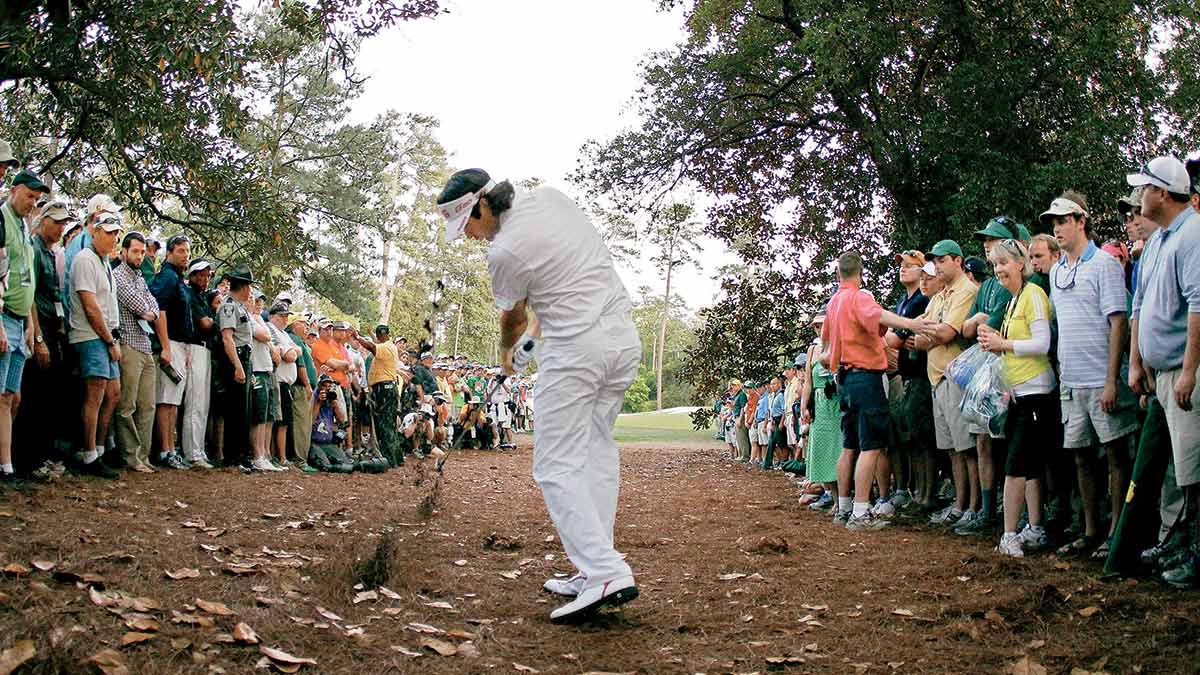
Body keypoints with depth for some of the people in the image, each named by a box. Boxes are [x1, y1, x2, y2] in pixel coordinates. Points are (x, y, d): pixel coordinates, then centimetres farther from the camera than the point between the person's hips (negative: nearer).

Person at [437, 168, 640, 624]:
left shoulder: (505, 253, -12)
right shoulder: (548, 196, 7)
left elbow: (514, 318, 6)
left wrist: (505, 353, 27)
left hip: (576, 347, -8)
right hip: (625, 336, 8)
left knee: (557, 467, -5)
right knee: (598, 452, 11)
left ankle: (605, 574, -18)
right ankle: (595, 569, 10)